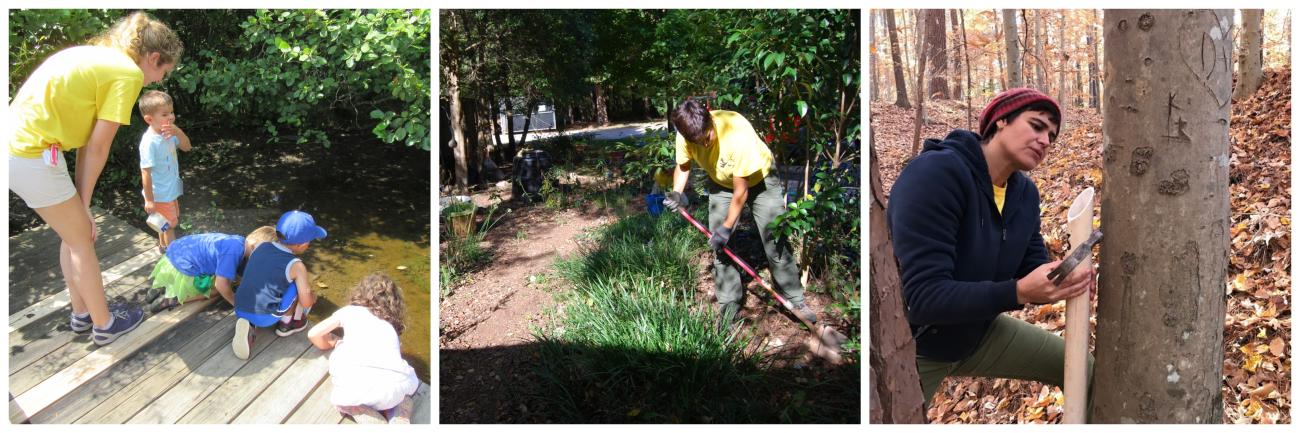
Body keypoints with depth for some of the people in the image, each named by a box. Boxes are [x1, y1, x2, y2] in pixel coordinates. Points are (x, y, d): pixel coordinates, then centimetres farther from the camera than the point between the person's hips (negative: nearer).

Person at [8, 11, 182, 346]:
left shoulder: (99, 56, 17)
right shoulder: (129, 73, -10)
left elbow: (86, 140, 15)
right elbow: (97, 147, -9)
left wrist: (80, 200, 13)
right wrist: (84, 202, 2)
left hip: (16, 145, 9)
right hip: (34, 155, -9)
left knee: (74, 233, 22)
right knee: (82, 239, 7)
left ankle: (82, 313, 35)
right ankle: (104, 325, 21)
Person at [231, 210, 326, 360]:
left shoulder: (260, 247, 7)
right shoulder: (296, 266, -10)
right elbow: (306, 302, -8)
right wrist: (312, 297, 16)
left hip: (240, 311, 5)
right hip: (265, 318, -5)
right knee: (299, 285, 3)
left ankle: (248, 325, 8)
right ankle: (286, 324, 15)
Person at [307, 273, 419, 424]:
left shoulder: (350, 311, 27)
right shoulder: (392, 324, 34)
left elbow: (313, 334, 27)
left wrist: (331, 344, 49)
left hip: (355, 382, -2)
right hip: (394, 386, 2)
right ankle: (399, 417, 5)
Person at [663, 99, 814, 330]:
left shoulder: (737, 132, -41)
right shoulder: (686, 135, -26)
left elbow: (741, 190, -31)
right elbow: (683, 166, -2)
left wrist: (727, 228, -24)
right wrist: (678, 195, -21)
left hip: (759, 180, -4)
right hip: (722, 184, 4)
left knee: (776, 242, -4)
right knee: (718, 246, -1)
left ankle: (795, 299, 10)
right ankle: (728, 305, 11)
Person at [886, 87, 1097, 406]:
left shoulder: (1025, 192, -1)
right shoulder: (936, 173, -27)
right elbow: (924, 297, -32)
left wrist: (1065, 280, -21)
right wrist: (1018, 291, -40)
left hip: (977, 332, 8)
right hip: (911, 344, -8)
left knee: (1084, 372, 12)